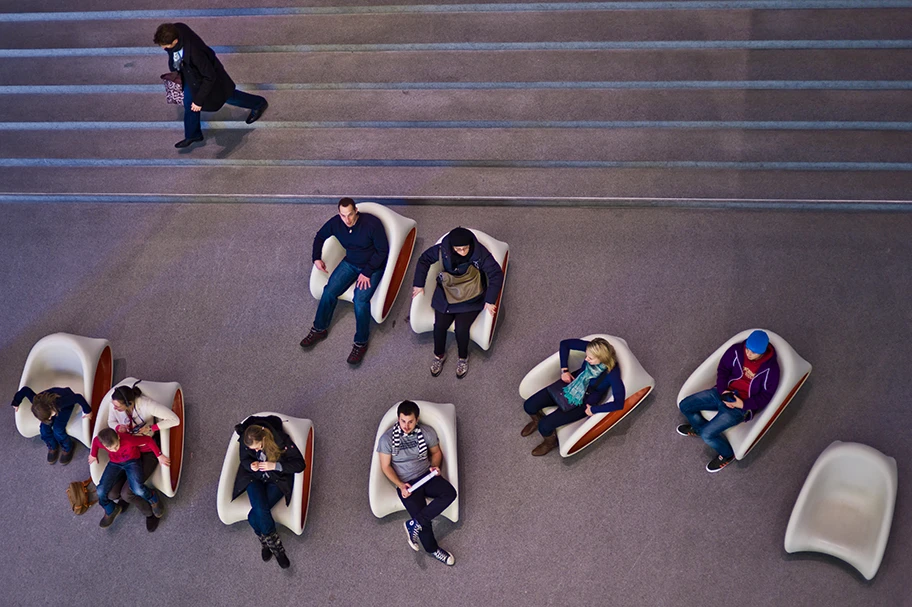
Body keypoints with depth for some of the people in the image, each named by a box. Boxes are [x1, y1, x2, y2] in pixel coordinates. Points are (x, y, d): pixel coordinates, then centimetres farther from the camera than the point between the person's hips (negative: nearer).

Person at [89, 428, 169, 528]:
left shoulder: (128, 440, -37)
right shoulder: (100, 442, -24)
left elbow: (148, 440, -24)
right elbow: (95, 440, 2)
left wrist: (159, 456, -17)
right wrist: (93, 455, 16)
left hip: (132, 461, -4)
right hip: (114, 463, 4)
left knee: (137, 490, -27)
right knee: (101, 491, -13)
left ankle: (153, 499, 8)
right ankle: (111, 510, 18)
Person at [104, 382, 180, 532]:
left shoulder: (146, 404, -32)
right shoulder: (115, 405, -18)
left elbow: (175, 420, -29)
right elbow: (111, 422, 4)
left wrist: (151, 427, -31)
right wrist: (118, 427, -19)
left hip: (148, 452, -5)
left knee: (127, 494, -17)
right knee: (112, 494, -8)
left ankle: (151, 512, 14)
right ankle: (128, 492, 31)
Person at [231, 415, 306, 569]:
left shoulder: (281, 440, -26)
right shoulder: (246, 441, -17)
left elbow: (300, 464, -21)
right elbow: (244, 459, 3)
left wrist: (275, 466, -31)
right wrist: (251, 465, -21)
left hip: (277, 479, -2)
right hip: (254, 477, 2)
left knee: (255, 515, -23)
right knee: (261, 510, -25)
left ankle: (264, 541, 4)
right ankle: (276, 547, -7)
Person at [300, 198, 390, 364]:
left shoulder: (371, 223, -27)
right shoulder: (336, 223, -13)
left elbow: (383, 250, -19)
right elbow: (320, 237, 9)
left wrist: (367, 272, -21)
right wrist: (316, 258, -1)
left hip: (373, 266, -5)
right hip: (350, 263, 5)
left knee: (360, 300, -24)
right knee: (329, 291, -10)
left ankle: (361, 343, -9)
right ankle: (319, 330, 12)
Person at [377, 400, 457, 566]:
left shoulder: (427, 432, -3)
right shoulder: (387, 438, -11)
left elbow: (436, 452, 13)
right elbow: (385, 466, -5)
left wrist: (435, 466, -8)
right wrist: (400, 485, -17)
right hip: (406, 484, -3)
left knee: (450, 493, -26)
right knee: (424, 521, -18)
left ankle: (415, 524, -16)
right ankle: (432, 549, 13)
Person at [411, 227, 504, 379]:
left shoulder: (480, 253, -25)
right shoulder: (443, 249, -17)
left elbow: (496, 274, -23)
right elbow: (424, 259, -1)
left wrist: (490, 301, -27)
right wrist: (419, 285, -2)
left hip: (471, 298, -3)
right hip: (446, 294, 3)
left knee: (461, 328, -18)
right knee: (439, 325, -11)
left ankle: (463, 358, 13)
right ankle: (439, 355, 20)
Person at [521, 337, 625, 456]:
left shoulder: (612, 372, -31)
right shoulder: (592, 349, -19)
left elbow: (619, 403, -35)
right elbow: (565, 343, -3)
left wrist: (593, 410, -24)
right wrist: (564, 369, -6)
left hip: (583, 403, -5)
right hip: (569, 385, 5)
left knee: (544, 426, -15)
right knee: (529, 406, -4)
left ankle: (550, 442, 22)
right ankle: (537, 420, 33)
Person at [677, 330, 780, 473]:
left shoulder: (770, 369, -20)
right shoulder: (736, 350, -10)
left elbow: (766, 396, -11)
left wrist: (744, 404, -21)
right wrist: (722, 389, -10)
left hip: (740, 406, -5)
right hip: (723, 393, 6)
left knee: (707, 435, -18)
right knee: (685, 405, -3)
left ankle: (727, 454, 14)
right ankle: (699, 426, 30)